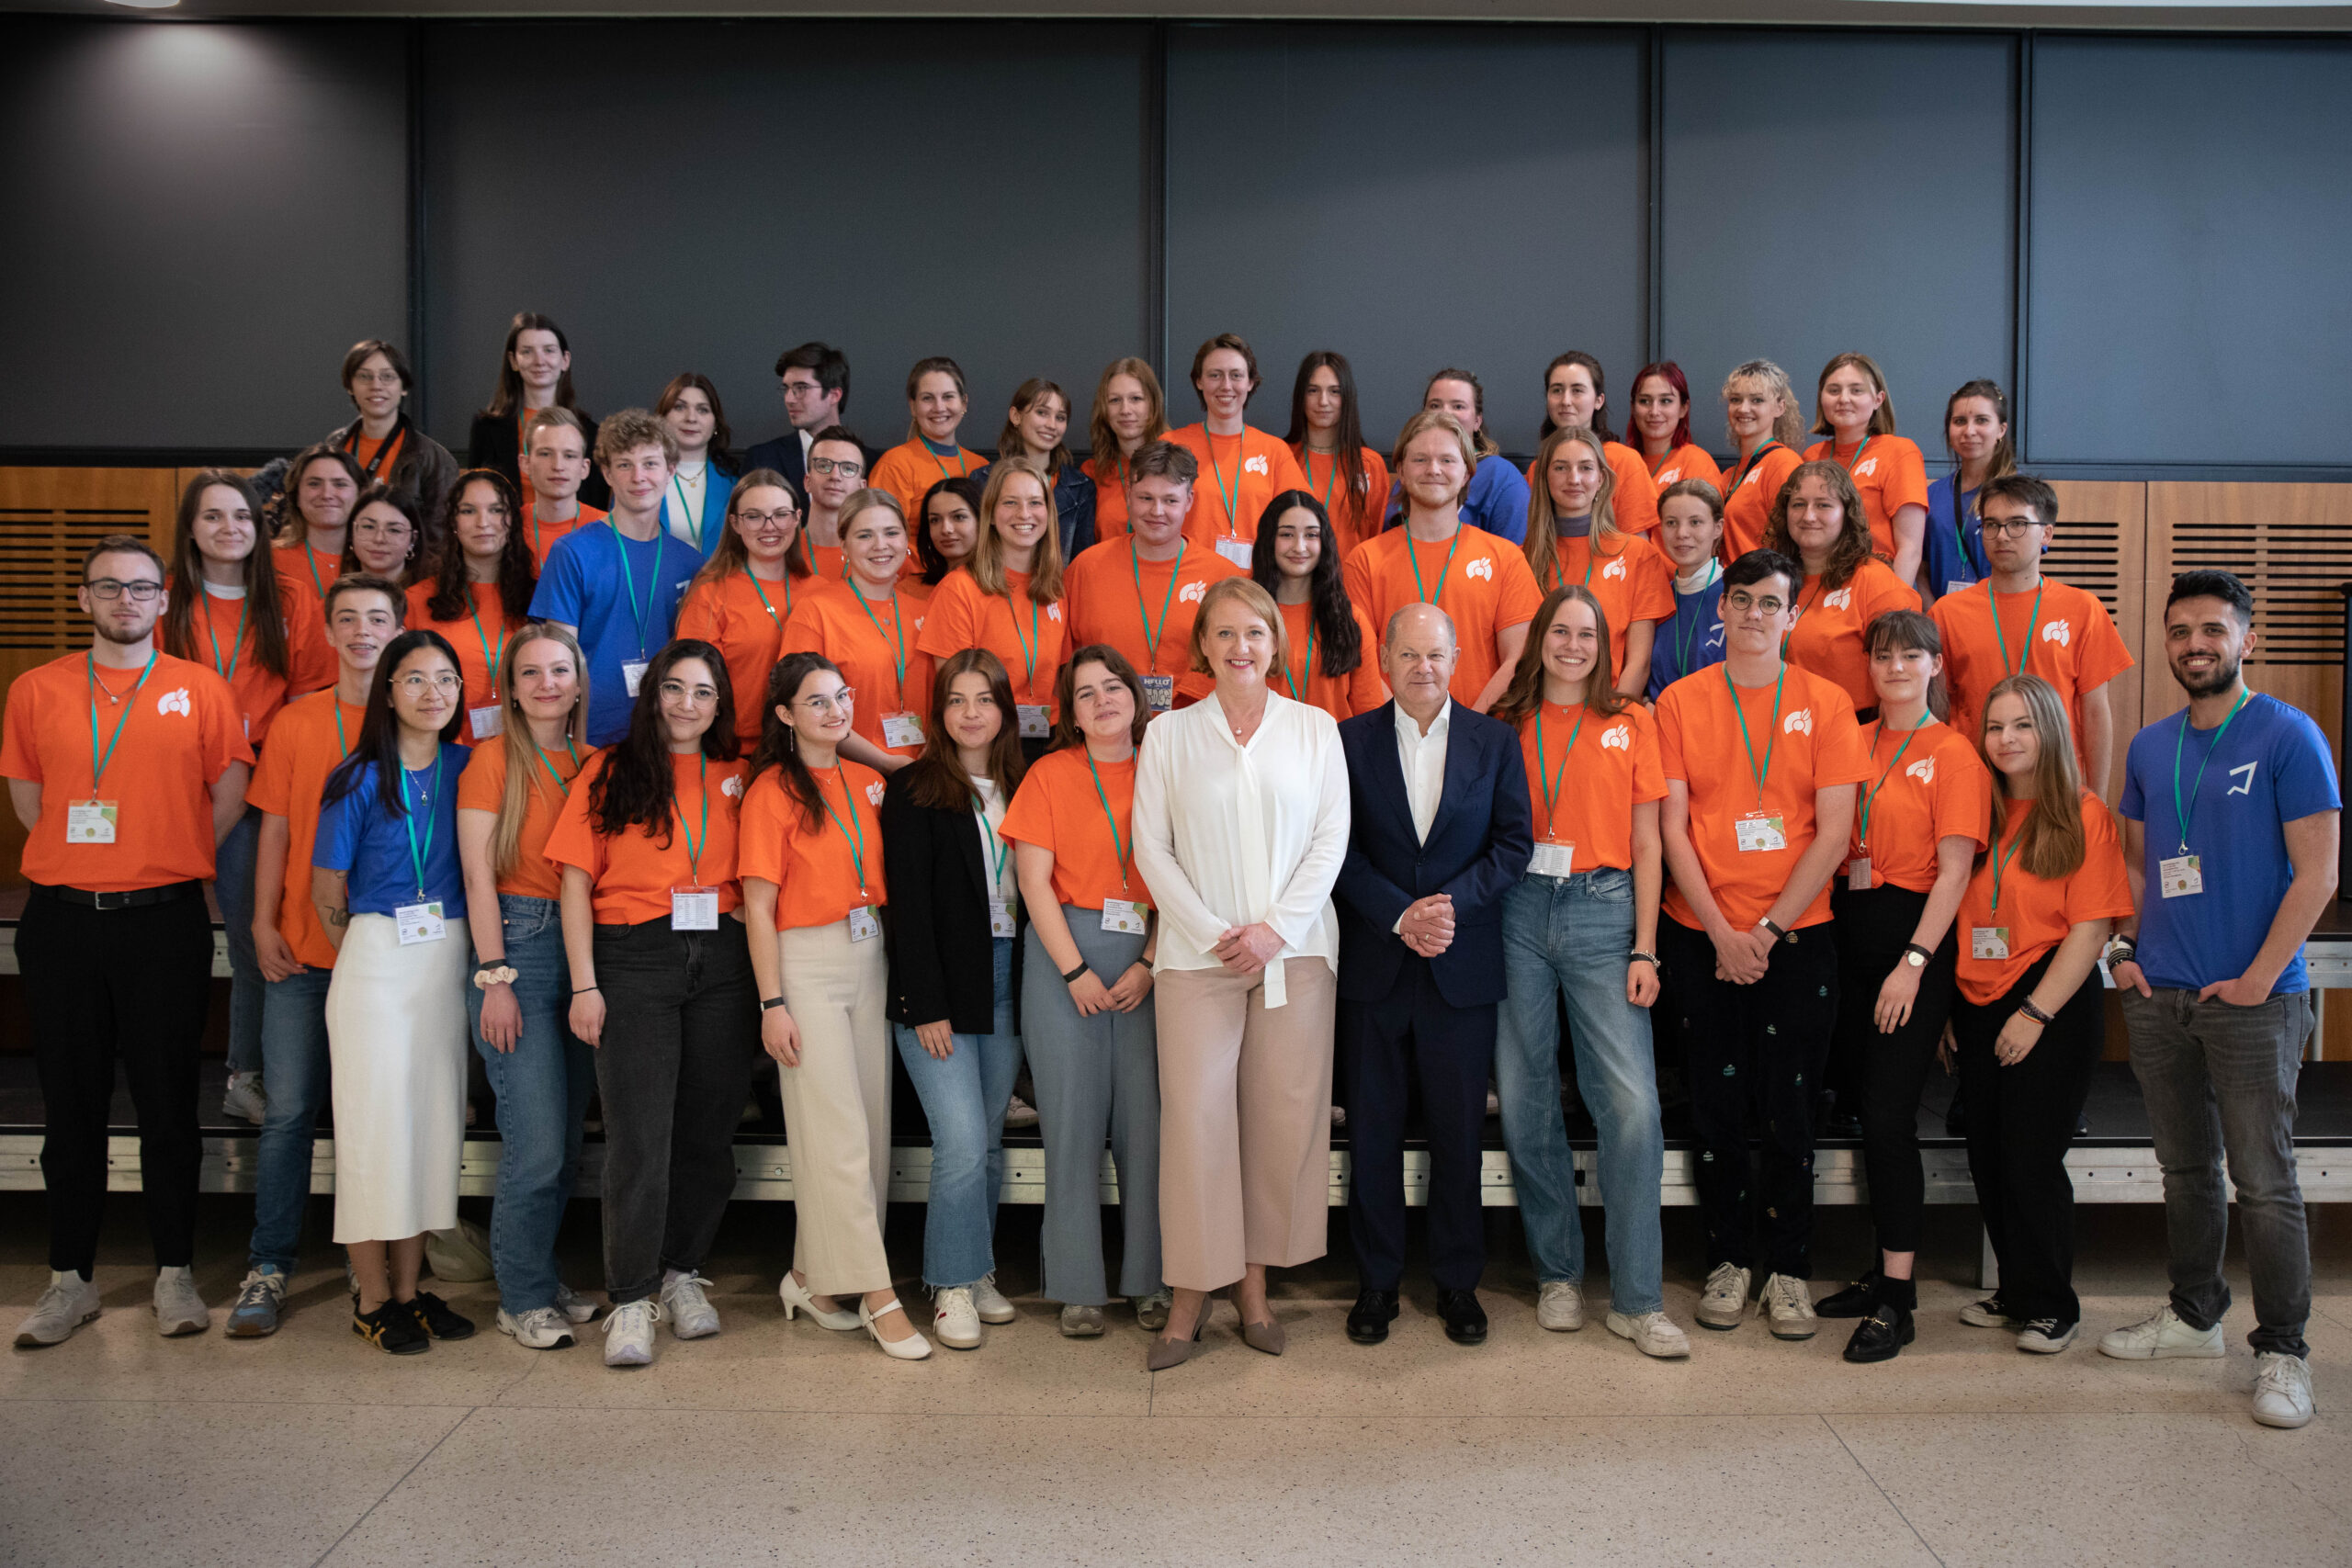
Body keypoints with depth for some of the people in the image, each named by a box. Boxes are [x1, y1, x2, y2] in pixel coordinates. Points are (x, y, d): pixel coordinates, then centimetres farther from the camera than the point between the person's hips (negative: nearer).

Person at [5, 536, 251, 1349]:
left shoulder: (200, 688, 3)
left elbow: (231, 793, 6)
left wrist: (172, 860, 5)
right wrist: (78, 857, 7)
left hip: (163, 918, -2)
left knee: (169, 1102, 4)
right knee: (71, 1105, 8)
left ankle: (174, 1274, 15)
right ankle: (70, 1278, 19)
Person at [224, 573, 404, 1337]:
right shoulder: (296, 723, 7)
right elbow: (276, 829, 8)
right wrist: (264, 922, 1)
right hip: (304, 949, 1)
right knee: (289, 1110, 3)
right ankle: (268, 1267, 13)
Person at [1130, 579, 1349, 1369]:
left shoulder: (1314, 728, 9)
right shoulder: (1169, 734, 7)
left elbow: (1331, 838, 3)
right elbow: (1150, 845, 2)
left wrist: (1276, 928, -8)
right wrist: (1211, 933, -7)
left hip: (1294, 949, 1)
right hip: (1196, 952, -1)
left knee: (1285, 1116, 2)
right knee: (1195, 1117, -5)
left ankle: (1256, 1281, 15)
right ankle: (1192, 1293, 6)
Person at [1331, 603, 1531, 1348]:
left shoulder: (1495, 741, 5)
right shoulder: (1349, 740, 2)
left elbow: (1514, 844, 1)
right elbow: (1339, 849, -3)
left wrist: (1453, 902, -13)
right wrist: (1399, 914, -13)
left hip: (1463, 965, 1)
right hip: (1372, 965, 0)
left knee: (1459, 1131, 8)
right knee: (1372, 1131, 7)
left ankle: (1458, 1280, 23)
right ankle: (1377, 1280, 21)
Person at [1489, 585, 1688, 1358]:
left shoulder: (1630, 722, 9)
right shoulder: (1507, 726, 11)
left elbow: (1645, 843, 6)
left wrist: (1644, 948, 0)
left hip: (1602, 913, -1)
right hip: (1520, 913, 1)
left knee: (1632, 1102, -9)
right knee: (1526, 1101, 4)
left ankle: (1637, 1299, 1)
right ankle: (1557, 1273, 21)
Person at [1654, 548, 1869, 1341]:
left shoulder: (1825, 703, 2)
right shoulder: (1681, 701, 3)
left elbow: (1834, 831, -3)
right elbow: (1673, 827, -1)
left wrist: (1768, 929, -9)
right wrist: (1723, 932, -9)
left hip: (1798, 935, 0)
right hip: (1703, 938, 1)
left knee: (1789, 1106, 4)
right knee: (1717, 1105, 6)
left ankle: (1789, 1268, 18)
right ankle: (1728, 1260, 21)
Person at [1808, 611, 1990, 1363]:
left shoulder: (1952, 754, -4)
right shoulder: (1854, 743, 12)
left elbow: (1954, 871, -9)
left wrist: (1913, 962, -16)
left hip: (1913, 936, -6)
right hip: (1847, 930, 6)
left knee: (1887, 1114, -8)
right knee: (1858, 1099, 8)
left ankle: (1897, 1300, 0)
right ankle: (1884, 1272, 20)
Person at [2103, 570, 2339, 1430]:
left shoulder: (2288, 737, -6)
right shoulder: (2150, 747, 10)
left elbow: (2316, 876, -9)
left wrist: (2259, 978, -14)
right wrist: (2123, 947, 5)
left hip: (2252, 998, -5)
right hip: (2158, 996, 5)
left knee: (2264, 1181, -1)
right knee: (2185, 1167, 16)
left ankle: (2282, 1351, 10)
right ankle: (2194, 1312, 30)